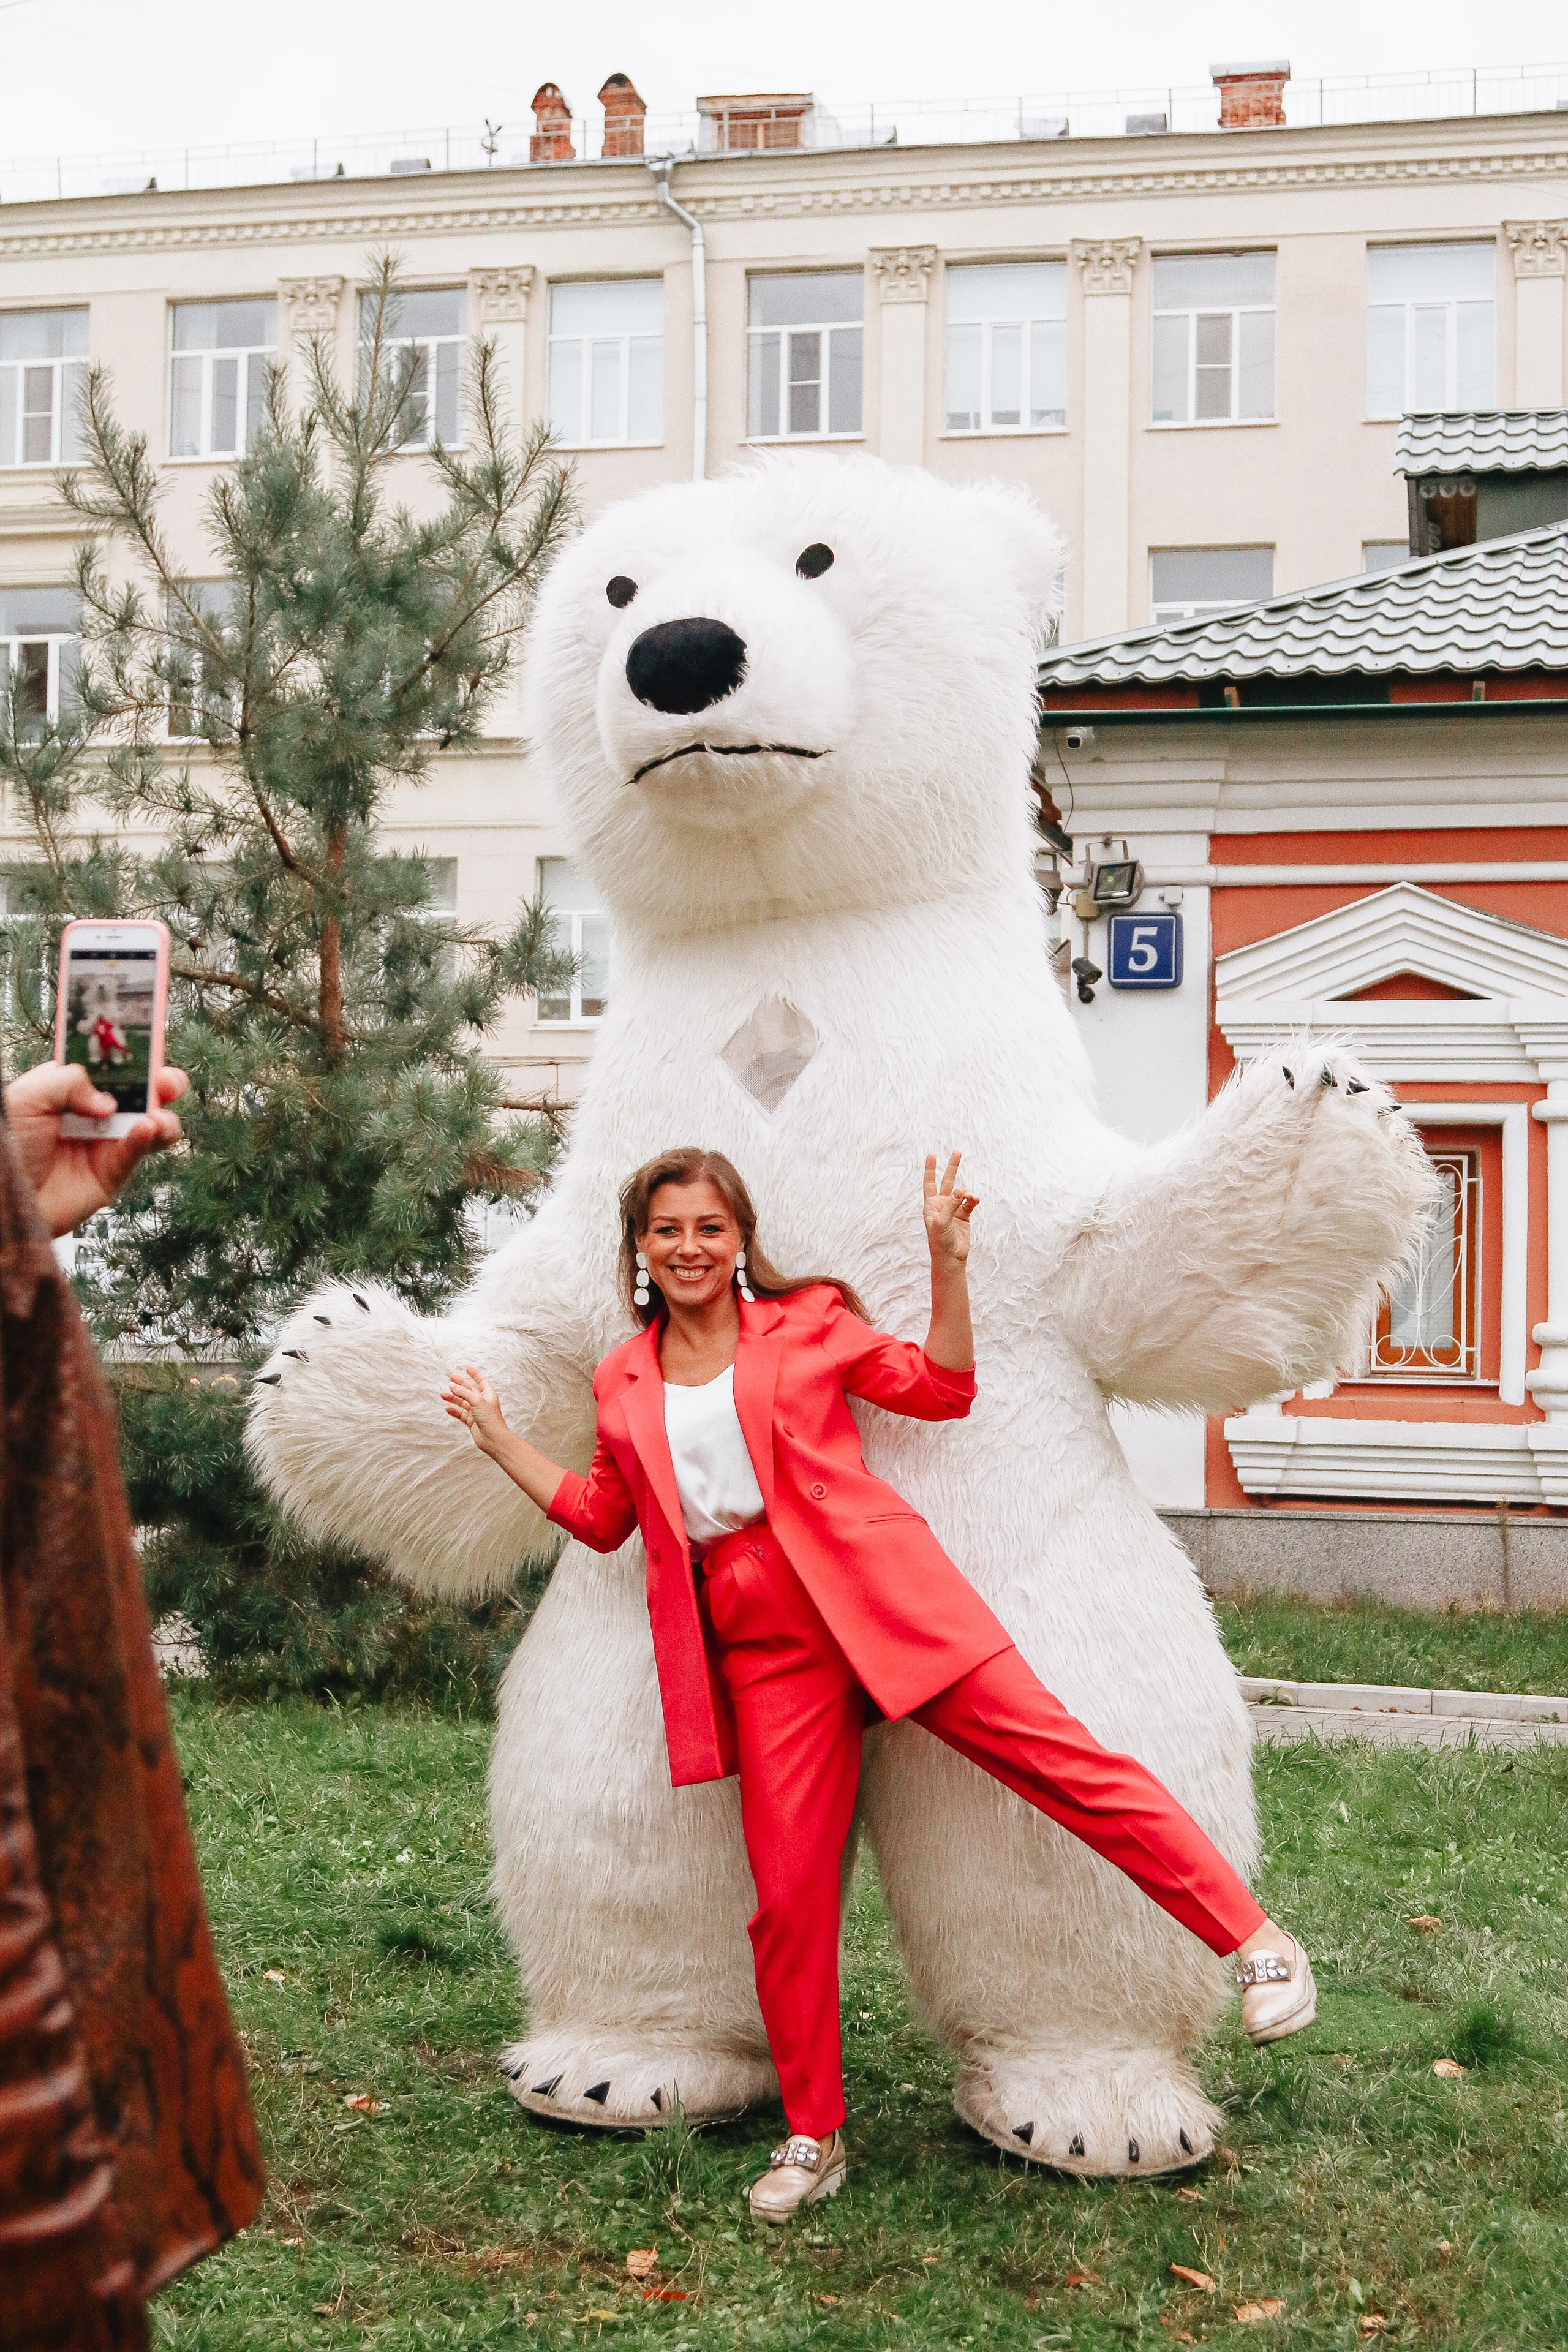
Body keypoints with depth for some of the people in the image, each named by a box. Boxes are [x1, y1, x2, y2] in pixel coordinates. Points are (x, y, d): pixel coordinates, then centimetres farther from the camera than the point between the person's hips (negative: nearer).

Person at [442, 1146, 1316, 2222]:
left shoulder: (805, 1324, 7)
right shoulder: (624, 1385, 15)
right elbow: (603, 1516, 23)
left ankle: (1258, 1941, -4)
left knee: (1056, 1751, -12)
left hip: (874, 1592, -2)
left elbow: (943, 1387, 5)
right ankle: (814, 2141, 17)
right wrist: (500, 1439, 20)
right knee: (789, 1893, 2)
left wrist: (948, 1259, -4)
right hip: (760, 1641, 3)